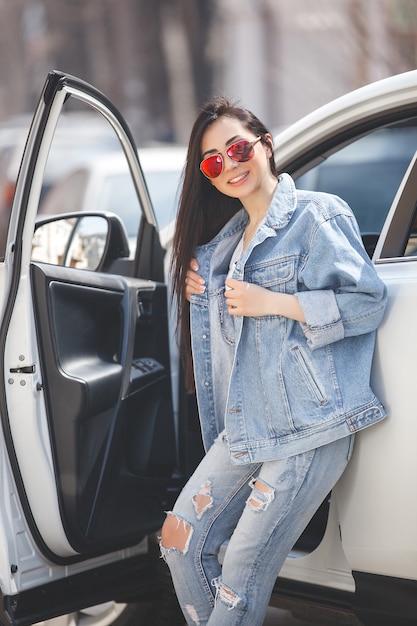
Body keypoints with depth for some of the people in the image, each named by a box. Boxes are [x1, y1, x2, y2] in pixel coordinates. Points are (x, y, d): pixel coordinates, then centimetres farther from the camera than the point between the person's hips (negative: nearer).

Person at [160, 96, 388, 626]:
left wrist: (274, 302, -15)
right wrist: (196, 293, 11)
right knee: (181, 540, 6)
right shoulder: (226, 239, 19)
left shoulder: (318, 215, -4)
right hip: (245, 430, 8)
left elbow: (369, 302, -11)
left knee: (242, 576, -7)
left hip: (308, 430, -8)